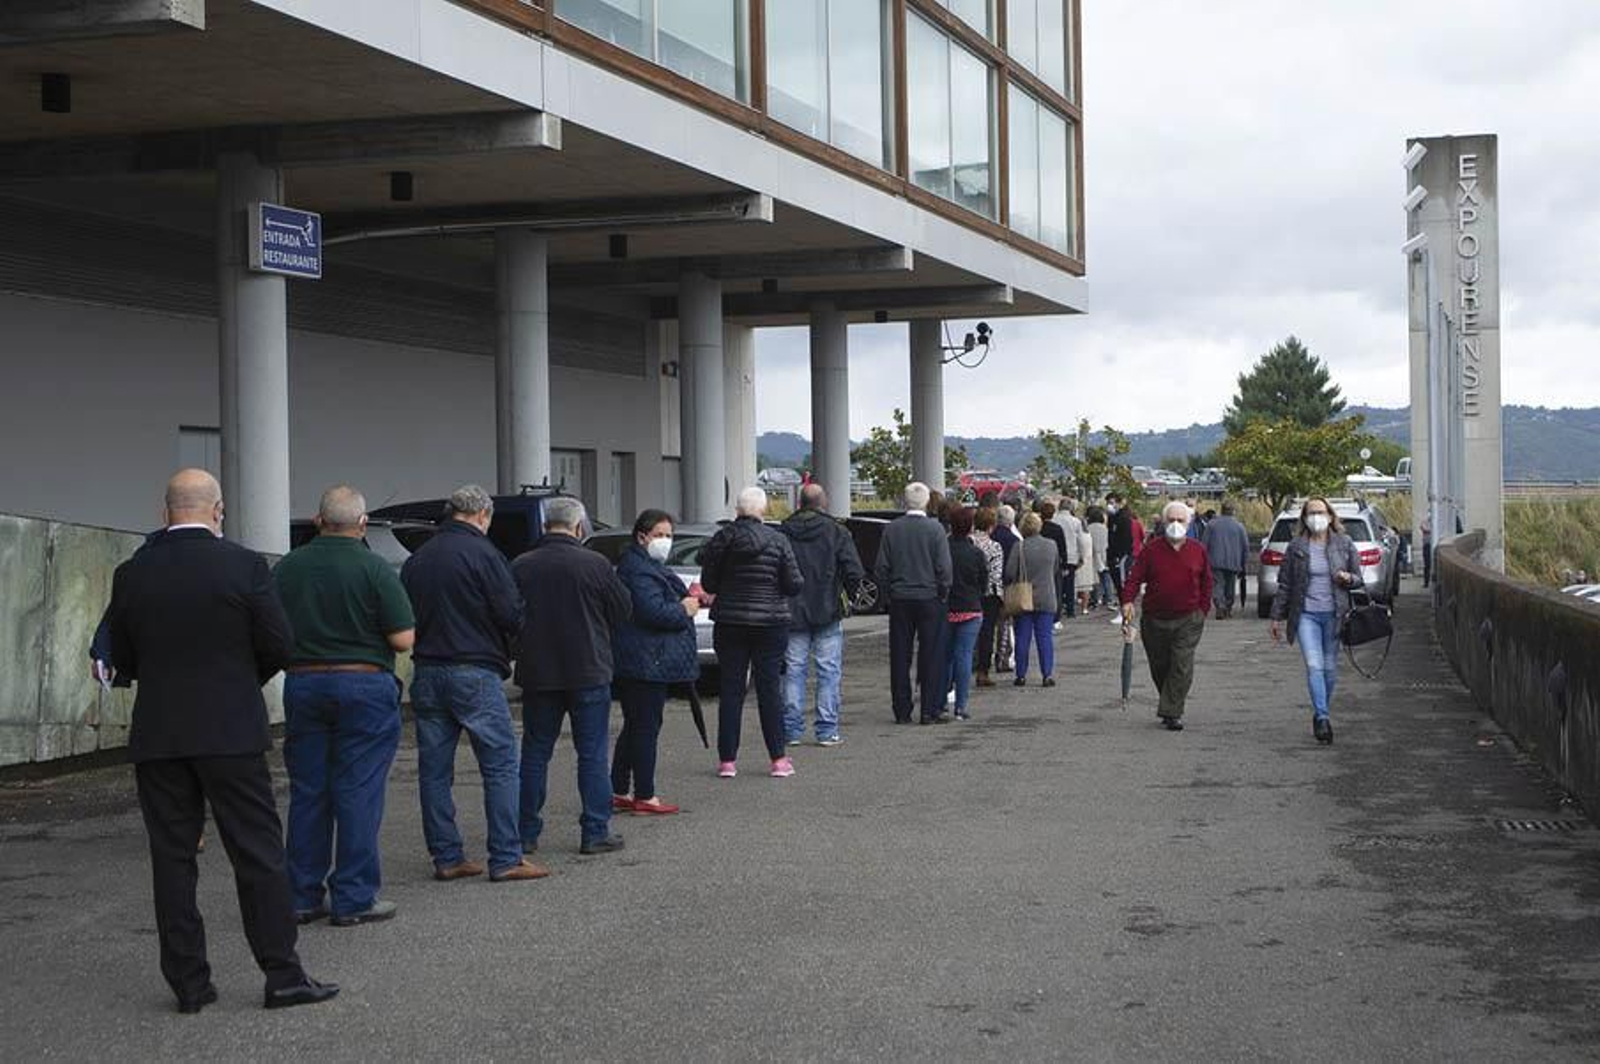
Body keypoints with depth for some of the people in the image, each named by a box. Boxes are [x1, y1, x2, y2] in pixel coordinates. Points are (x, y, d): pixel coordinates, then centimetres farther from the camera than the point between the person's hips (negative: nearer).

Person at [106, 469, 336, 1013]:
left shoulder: (132, 575, 1)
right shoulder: (244, 566, -7)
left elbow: (122, 659, 7)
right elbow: (279, 645, -5)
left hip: (157, 738, 3)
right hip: (231, 733, -3)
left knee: (172, 857, 8)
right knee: (258, 852, 3)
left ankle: (188, 982, 9)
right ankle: (283, 974, 3)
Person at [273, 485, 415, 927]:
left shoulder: (287, 568, 4)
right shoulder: (374, 569, -10)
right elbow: (404, 639, -11)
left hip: (302, 685, 4)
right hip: (363, 687, -4)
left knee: (307, 792, 10)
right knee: (357, 792, 0)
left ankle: (304, 895, 15)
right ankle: (354, 898, 1)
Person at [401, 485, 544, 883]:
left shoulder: (416, 559, 11)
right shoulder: (481, 552, -8)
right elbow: (511, 612, -12)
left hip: (426, 672, 6)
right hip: (474, 673, -6)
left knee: (434, 770, 9)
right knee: (500, 765, -1)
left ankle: (446, 857, 11)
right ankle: (506, 859, -3)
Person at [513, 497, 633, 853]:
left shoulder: (521, 567, -3)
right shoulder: (595, 565, -10)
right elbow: (624, 610, -1)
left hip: (537, 675, 3)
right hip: (589, 673, -3)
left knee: (535, 753, 12)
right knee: (592, 754, 4)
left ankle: (527, 831, 14)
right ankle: (596, 833, 3)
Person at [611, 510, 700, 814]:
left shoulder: (650, 566, 20)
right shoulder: (638, 569, -16)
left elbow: (660, 606, 28)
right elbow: (652, 610, -25)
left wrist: (686, 603, 10)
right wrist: (684, 610, -10)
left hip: (639, 662, 11)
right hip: (646, 661, -11)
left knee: (635, 726, 15)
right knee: (646, 726, -5)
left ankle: (619, 792, 20)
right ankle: (644, 797, -1)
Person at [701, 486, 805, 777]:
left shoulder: (723, 538, -4)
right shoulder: (777, 540, -7)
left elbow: (707, 583, 0)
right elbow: (794, 585, -6)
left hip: (729, 623, 1)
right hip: (770, 622, -1)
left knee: (730, 689, 6)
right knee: (770, 688, 4)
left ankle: (727, 760, 6)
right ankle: (778, 759, 5)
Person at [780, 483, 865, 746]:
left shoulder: (783, 532, 1)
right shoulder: (836, 532, -4)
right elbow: (854, 572, -10)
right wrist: (849, 596, 8)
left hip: (793, 613, 2)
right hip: (828, 612, -2)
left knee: (794, 669, 7)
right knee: (829, 670, 2)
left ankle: (792, 729, 7)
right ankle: (827, 730, 0)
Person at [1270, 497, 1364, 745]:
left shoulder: (1345, 544, 5)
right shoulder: (1296, 547, 3)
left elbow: (1359, 578, 12)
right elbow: (1284, 583, 8)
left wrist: (1348, 578, -13)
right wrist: (1277, 617, 7)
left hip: (1334, 613, 1)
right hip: (1306, 614, -1)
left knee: (1330, 668, 5)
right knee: (1314, 666, -14)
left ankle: (1319, 714, 23)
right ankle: (1322, 718, -18)